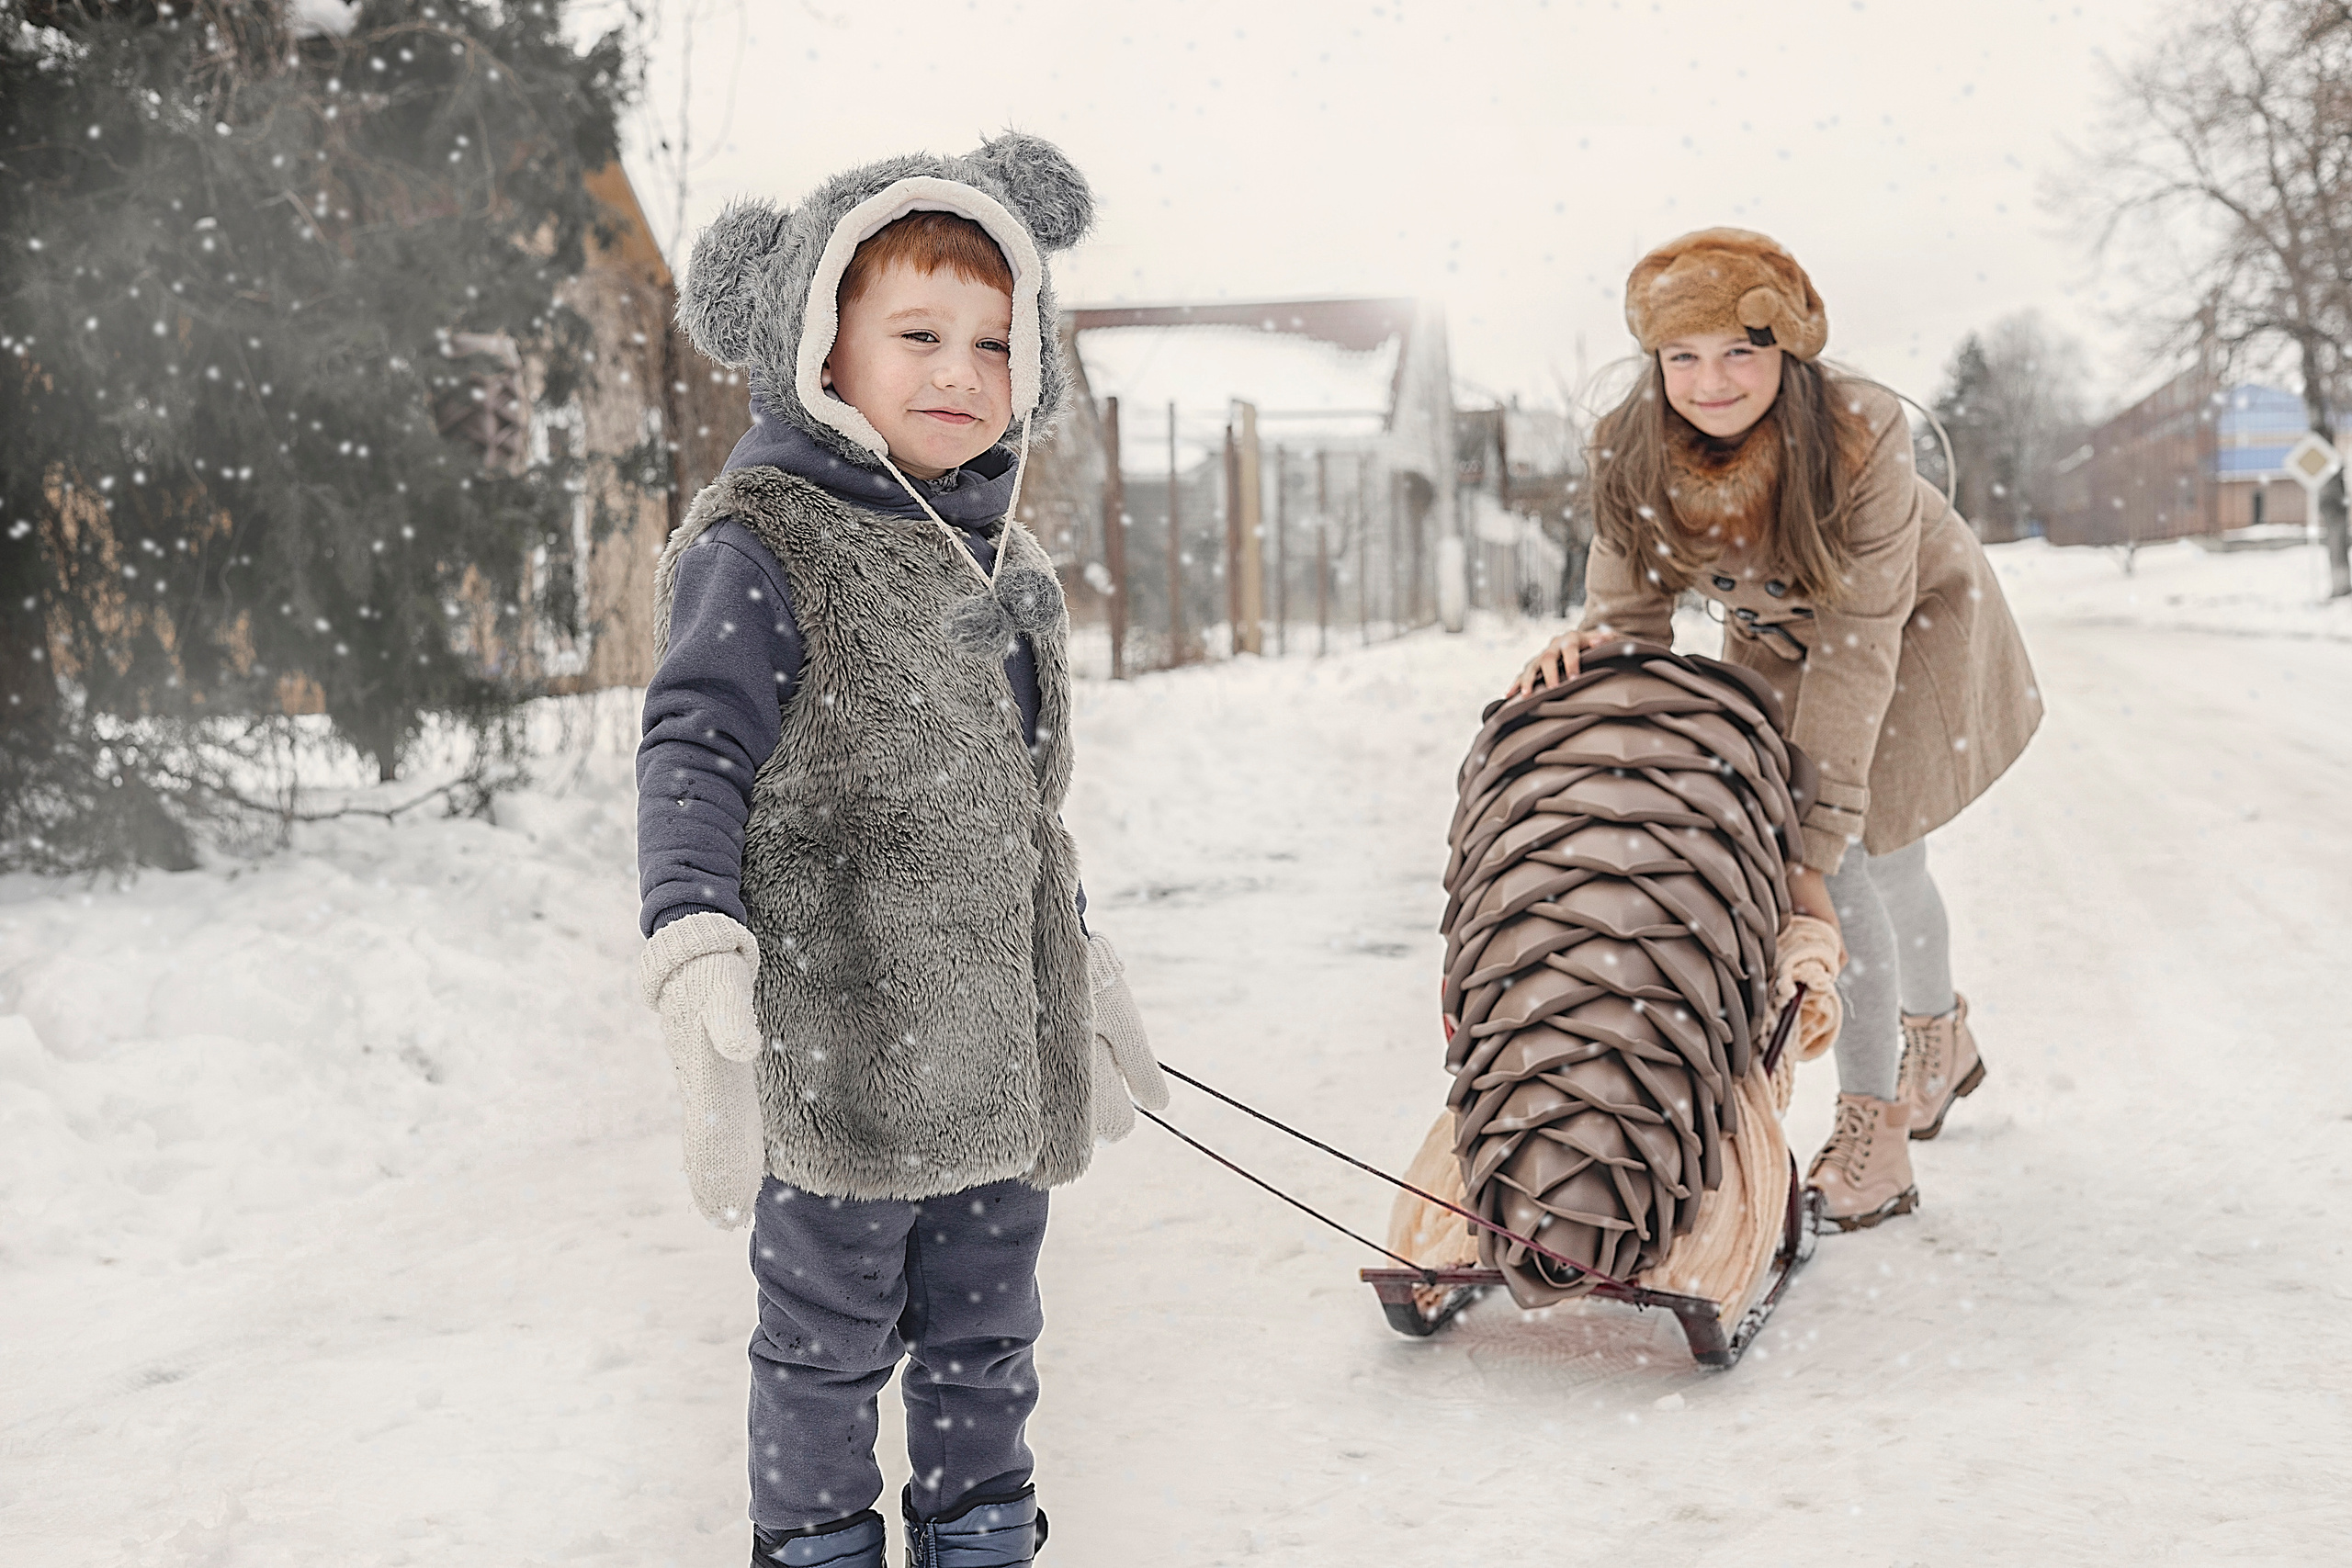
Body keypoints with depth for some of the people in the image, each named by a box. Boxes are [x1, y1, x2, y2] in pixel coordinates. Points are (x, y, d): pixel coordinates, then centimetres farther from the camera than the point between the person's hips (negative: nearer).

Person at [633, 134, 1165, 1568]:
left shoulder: (1008, 563, 14)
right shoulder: (760, 547, -10)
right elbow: (695, 756, -18)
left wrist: (1090, 974, 28)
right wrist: (698, 948, -31)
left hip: (1001, 1046, 7)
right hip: (835, 1044, -7)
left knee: (988, 1328, 18)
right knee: (828, 1337, 7)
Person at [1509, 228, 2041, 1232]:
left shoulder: (1859, 438, -39)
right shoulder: (1630, 452, -27)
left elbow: (1856, 648, -38)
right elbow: (1633, 610, -19)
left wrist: (1815, 839, -40)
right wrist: (1590, 642, -45)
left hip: (1915, 624, -5)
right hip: (1771, 638, 5)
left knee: (1854, 862, -15)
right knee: (1878, 866, 19)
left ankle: (1871, 1140, 0)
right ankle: (1942, 1041, 46)